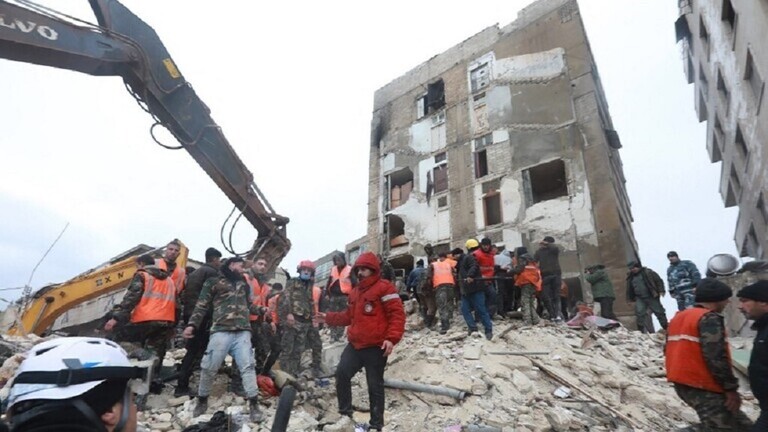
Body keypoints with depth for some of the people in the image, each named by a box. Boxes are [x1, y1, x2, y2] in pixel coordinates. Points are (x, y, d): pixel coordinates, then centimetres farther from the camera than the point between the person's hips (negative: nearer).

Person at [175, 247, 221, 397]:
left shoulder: (195, 273, 22)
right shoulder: (212, 272, -7)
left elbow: (185, 295, 22)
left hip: (190, 314, 9)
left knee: (192, 349, 14)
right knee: (196, 351, -5)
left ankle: (182, 384, 16)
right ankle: (182, 387, -5)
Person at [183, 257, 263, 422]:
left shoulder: (243, 284, 23)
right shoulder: (214, 282, 8)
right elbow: (201, 306, 4)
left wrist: (262, 311, 14)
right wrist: (192, 324, -7)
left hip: (243, 332, 3)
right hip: (221, 331, -3)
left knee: (247, 366, -5)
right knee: (209, 367, 0)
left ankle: (253, 404, -1)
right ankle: (202, 400, 24)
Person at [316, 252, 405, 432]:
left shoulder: (384, 287, -11)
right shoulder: (355, 291, 16)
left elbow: (397, 314, -17)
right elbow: (349, 316, 25)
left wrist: (392, 338, -26)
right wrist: (329, 318, 19)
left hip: (375, 347, -8)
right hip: (355, 345, 8)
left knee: (375, 385, 3)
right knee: (341, 373, 6)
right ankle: (345, 412, 25)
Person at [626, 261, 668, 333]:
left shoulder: (648, 272, -3)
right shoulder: (630, 277, 12)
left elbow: (658, 281, -4)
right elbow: (629, 289, 20)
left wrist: (661, 291, -14)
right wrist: (630, 299, 17)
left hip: (652, 297, -4)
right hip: (640, 299, 4)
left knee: (659, 312, 5)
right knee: (640, 314, -8)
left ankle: (667, 329, 18)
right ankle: (643, 330, -2)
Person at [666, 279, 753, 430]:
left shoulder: (679, 317, 17)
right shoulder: (709, 318, -12)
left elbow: (668, 350, 20)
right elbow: (716, 357, -21)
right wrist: (731, 388, -14)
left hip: (682, 383, 9)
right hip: (703, 387, -9)